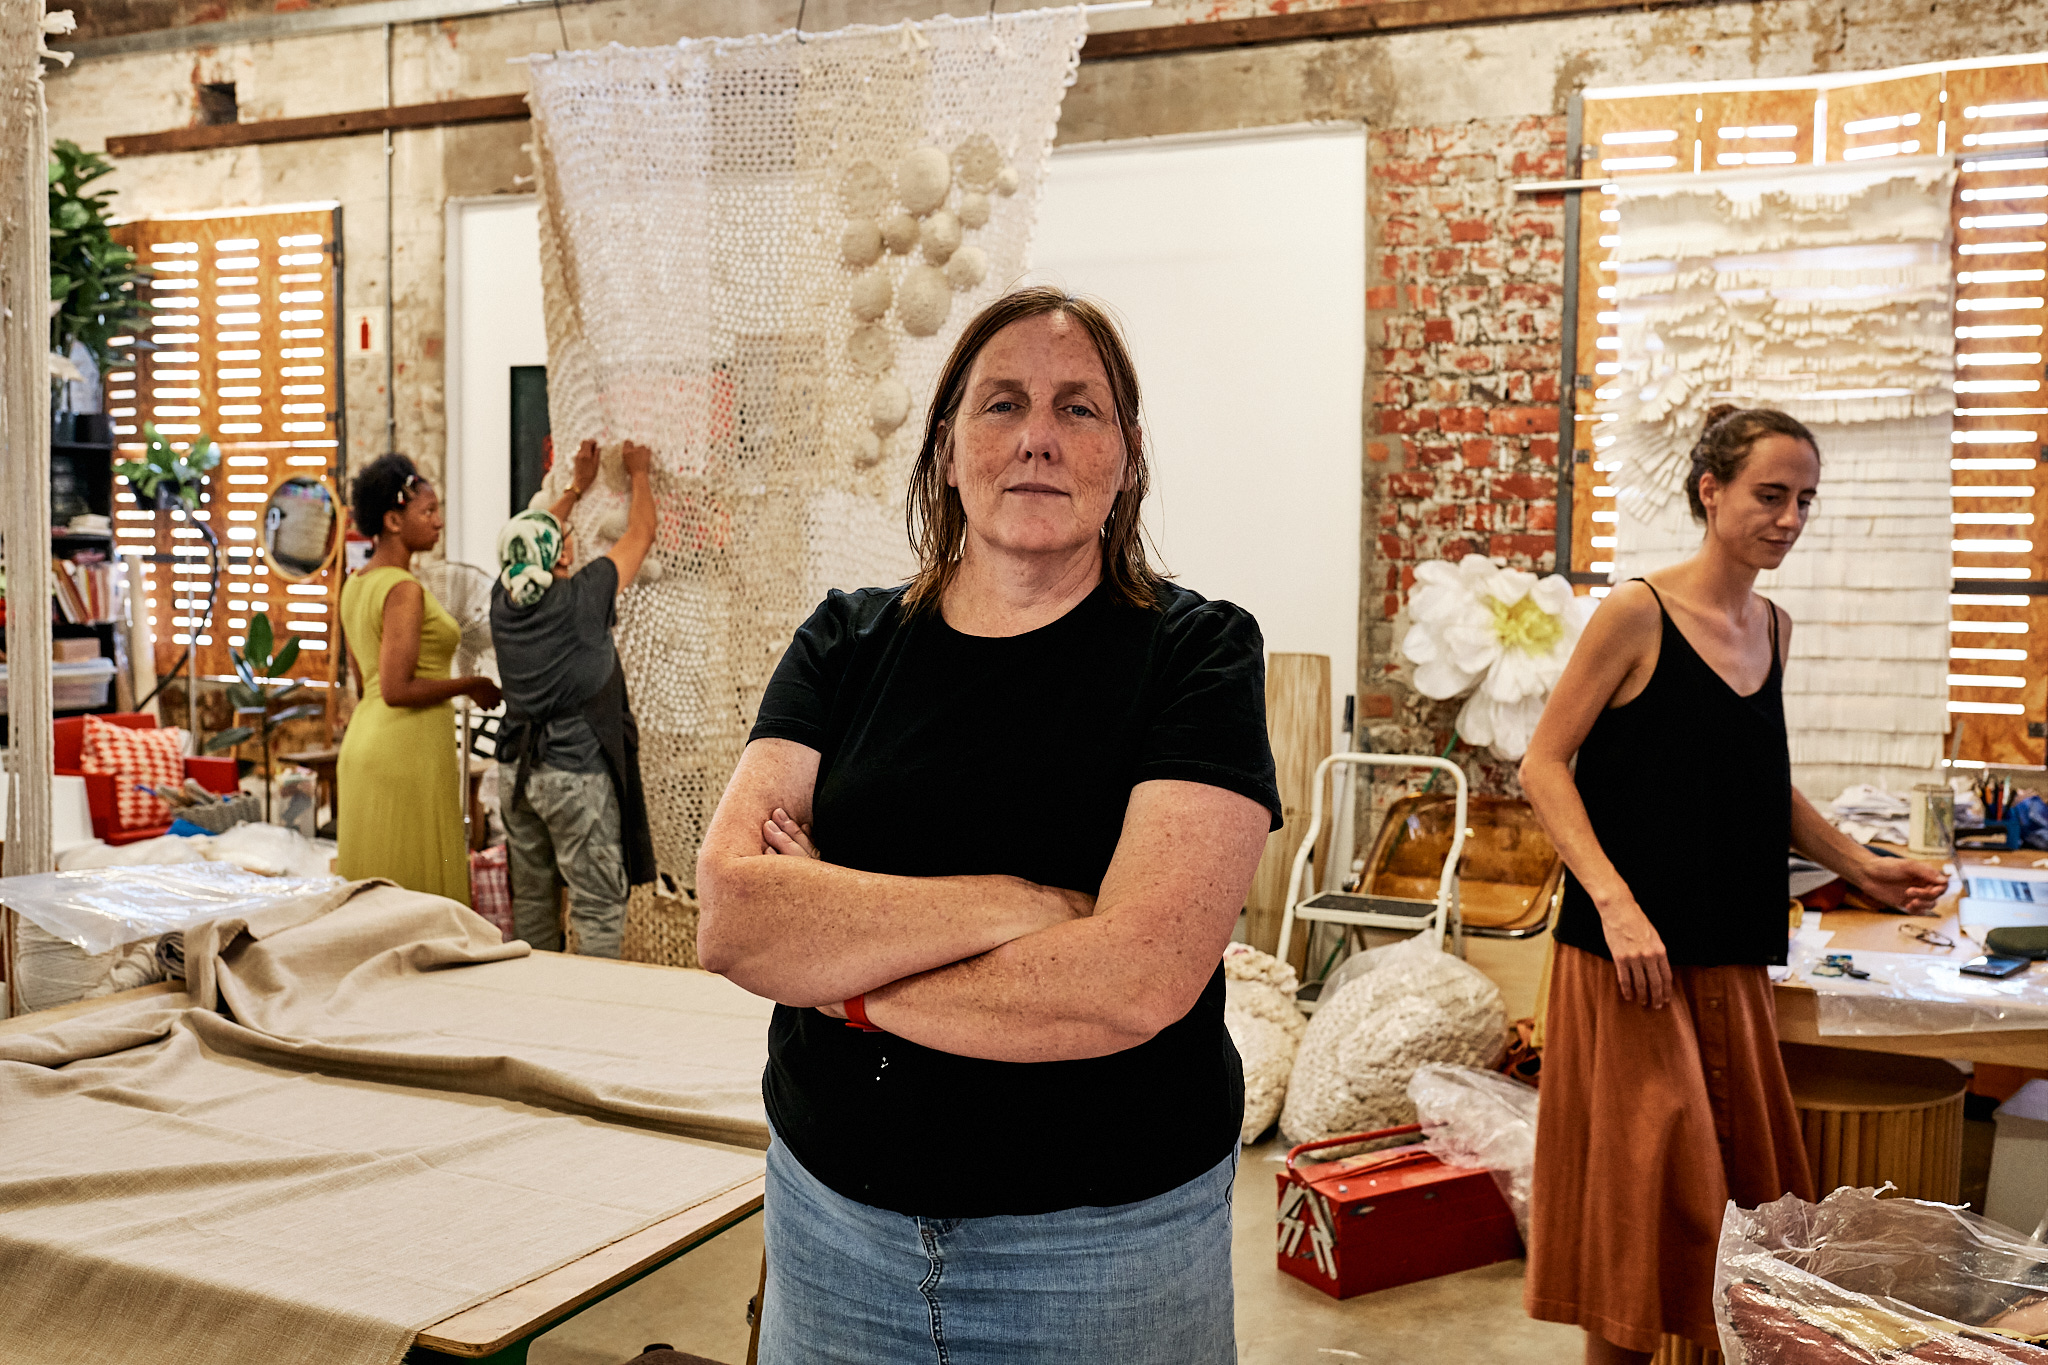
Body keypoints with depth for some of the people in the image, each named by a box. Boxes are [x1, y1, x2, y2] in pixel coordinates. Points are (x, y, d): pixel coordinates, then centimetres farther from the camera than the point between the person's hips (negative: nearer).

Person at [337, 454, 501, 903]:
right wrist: (471, 686, -11)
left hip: (363, 741, 9)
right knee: (418, 888, -3)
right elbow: (397, 691, -22)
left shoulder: (356, 584, 12)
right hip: (409, 750, -9)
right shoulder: (404, 590, -16)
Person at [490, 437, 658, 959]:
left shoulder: (503, 598, 2)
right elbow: (640, 535, 0)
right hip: (577, 772, -7)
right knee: (599, 903, -1)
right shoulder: (578, 598, -13)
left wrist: (577, 487, 33)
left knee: (531, 898, 14)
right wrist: (638, 474, 17)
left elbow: (531, 537, 23)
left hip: (519, 771, 7)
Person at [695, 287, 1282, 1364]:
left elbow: (1138, 979, -22)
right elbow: (730, 916, -14)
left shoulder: (1197, 653, -10)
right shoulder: (848, 644, 0)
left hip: (1107, 1240, -2)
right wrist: (1017, 904, -22)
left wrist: (837, 966, -14)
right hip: (832, 1213, 3)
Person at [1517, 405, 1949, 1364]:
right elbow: (1542, 766, -12)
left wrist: (1861, 868, 14)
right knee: (1642, 1186, -2)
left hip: (1731, 956, 7)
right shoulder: (1637, 613, -9)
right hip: (1628, 952, -7)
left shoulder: (1773, 629, 12)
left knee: (1748, 1186, 11)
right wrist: (1616, 903, -21)